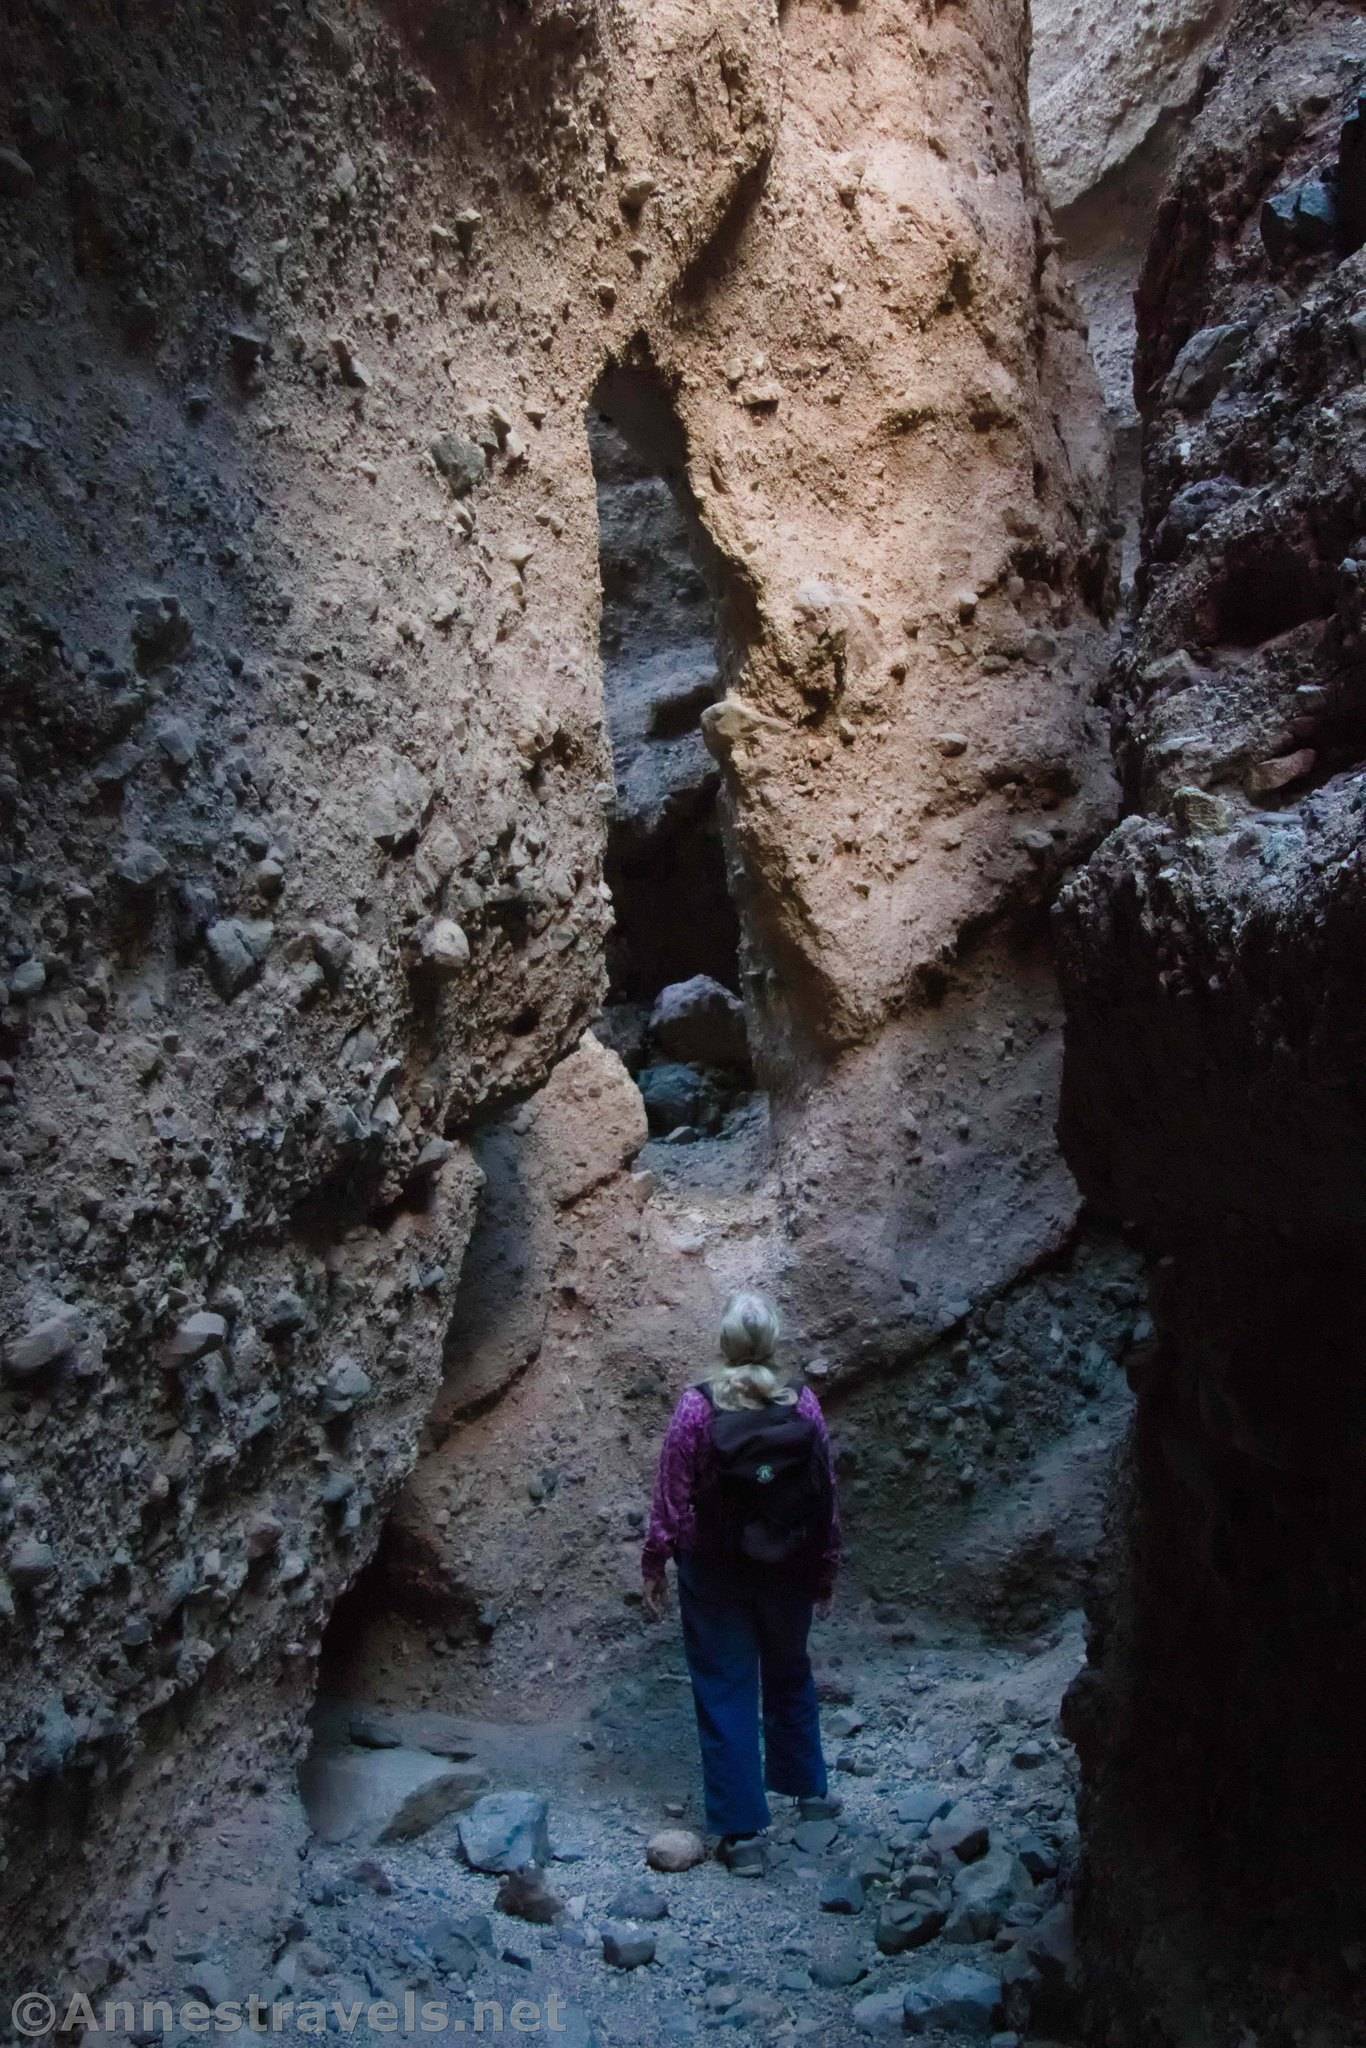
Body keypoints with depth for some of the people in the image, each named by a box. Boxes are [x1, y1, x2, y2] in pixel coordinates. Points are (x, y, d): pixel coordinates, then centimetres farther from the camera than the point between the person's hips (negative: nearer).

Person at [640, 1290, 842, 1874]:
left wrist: (653, 1567, 1)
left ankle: (743, 1832, 11)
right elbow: (827, 1500, -2)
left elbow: (671, 1498, -11)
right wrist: (825, 1572, 10)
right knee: (789, 1675, 24)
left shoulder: (696, 1408, -15)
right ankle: (808, 1787, 41)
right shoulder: (804, 1408, -9)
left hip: (713, 1573, -2)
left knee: (724, 1692, 7)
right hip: (788, 1571, 3)